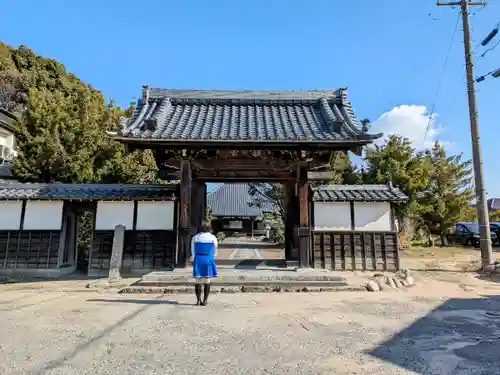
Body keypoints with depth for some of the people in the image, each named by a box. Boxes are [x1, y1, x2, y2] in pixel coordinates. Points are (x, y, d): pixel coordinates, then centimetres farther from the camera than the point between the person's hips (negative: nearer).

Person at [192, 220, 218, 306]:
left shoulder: (195, 237, 2)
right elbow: (215, 251, 6)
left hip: (198, 260, 1)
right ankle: (205, 301, 8)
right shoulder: (213, 238, -2)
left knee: (198, 281, 8)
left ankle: (198, 300, 7)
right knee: (207, 281, 6)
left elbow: (193, 251, 8)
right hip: (208, 260, -1)